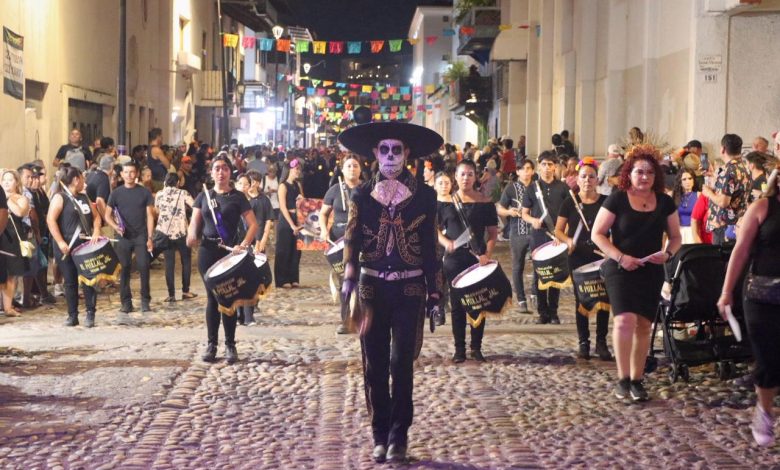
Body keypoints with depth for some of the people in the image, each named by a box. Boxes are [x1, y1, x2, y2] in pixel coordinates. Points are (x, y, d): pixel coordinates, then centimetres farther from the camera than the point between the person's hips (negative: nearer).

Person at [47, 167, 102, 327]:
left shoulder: (84, 197, 15)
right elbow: (50, 220, -14)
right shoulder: (60, 197, -5)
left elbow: (95, 216, 18)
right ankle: (72, 315, 9)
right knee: (70, 282, 3)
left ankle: (90, 314, 4)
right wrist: (60, 242, -19)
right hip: (67, 246, -5)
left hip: (85, 245, 5)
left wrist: (96, 232, -2)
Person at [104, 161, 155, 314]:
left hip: (141, 236, -1)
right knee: (124, 269, 2)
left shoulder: (144, 192, 3)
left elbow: (149, 215, 2)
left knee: (143, 267, -8)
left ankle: (145, 301, 1)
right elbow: (107, 215, 7)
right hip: (123, 237, 1)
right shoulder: (116, 193, 5)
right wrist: (115, 226, -14)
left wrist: (150, 238, -5)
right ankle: (126, 302, 9)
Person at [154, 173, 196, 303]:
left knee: (169, 263, 4)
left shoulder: (159, 194, 8)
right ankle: (185, 291, 12)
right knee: (186, 260, 12)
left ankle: (171, 294, 0)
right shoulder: (183, 193, -3)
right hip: (181, 232, -3)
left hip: (164, 232, 3)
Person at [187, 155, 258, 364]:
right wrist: (191, 235, -15)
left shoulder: (237, 197, 1)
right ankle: (211, 344, 12)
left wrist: (243, 245, -17)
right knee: (212, 298, 7)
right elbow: (194, 222, 7)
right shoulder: (204, 196, 9)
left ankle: (230, 345, 8)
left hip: (230, 252, -2)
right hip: (207, 251, 3)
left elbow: (253, 225, -2)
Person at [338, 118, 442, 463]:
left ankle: (399, 435, 8)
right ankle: (381, 436, 15)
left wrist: (433, 291, 1)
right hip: (372, 288, 1)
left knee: (402, 364, -4)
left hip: (409, 289, -1)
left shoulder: (424, 196, 1)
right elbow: (351, 242, 2)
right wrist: (348, 281, -10)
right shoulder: (362, 195, 3)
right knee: (375, 367, 5)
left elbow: (430, 247, 3)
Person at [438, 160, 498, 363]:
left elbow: (493, 232, 2)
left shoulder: (486, 203, 1)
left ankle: (476, 347, 13)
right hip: (454, 259, 0)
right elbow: (436, 229, 8)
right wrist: (446, 242, -12)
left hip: (478, 259, 0)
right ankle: (459, 348, 10)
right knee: (457, 304, 4)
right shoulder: (445, 203, 4)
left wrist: (487, 254, -12)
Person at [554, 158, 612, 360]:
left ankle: (601, 342, 12)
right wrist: (568, 240, -15)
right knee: (581, 300, 5)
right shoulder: (570, 203, 2)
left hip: (601, 257, 0)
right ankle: (583, 342, 13)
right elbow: (558, 230, 5)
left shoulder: (606, 202, 2)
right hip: (578, 258, 0)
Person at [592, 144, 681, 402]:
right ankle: (623, 378, -8)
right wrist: (620, 257, -17)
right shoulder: (617, 199, -6)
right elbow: (597, 234, -6)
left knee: (643, 325, 6)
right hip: (620, 270, -4)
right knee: (625, 320, -19)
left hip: (651, 272, 4)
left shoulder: (665, 203, 5)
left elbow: (675, 237, 12)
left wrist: (668, 253, -10)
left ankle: (636, 380, 17)